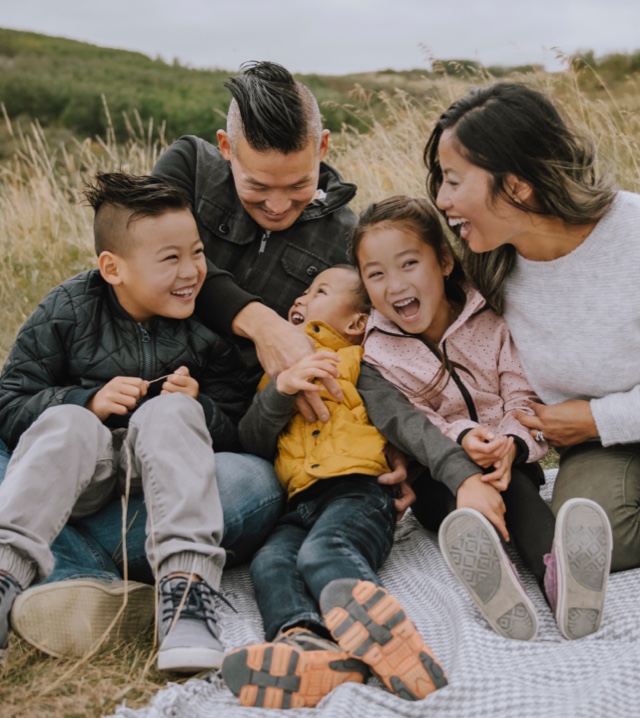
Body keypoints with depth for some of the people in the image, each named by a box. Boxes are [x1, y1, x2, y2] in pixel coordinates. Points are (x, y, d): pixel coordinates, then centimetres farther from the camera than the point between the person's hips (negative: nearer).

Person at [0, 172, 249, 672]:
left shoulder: (207, 329, -1)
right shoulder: (68, 311, -3)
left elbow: (236, 432, 1)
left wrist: (197, 407, -21)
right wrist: (90, 401, -20)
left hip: (160, 462, 1)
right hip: (79, 465, 0)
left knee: (171, 412, -31)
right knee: (66, 422, -32)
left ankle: (187, 588, -44)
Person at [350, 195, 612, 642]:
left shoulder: (490, 322, 0)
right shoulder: (378, 353, -1)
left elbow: (525, 397, -4)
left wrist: (511, 442, -25)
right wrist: (461, 436, -27)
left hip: (510, 461, 0)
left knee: (511, 482, -33)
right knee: (450, 488, -33)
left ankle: (556, 569, -59)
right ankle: (486, 568, -61)